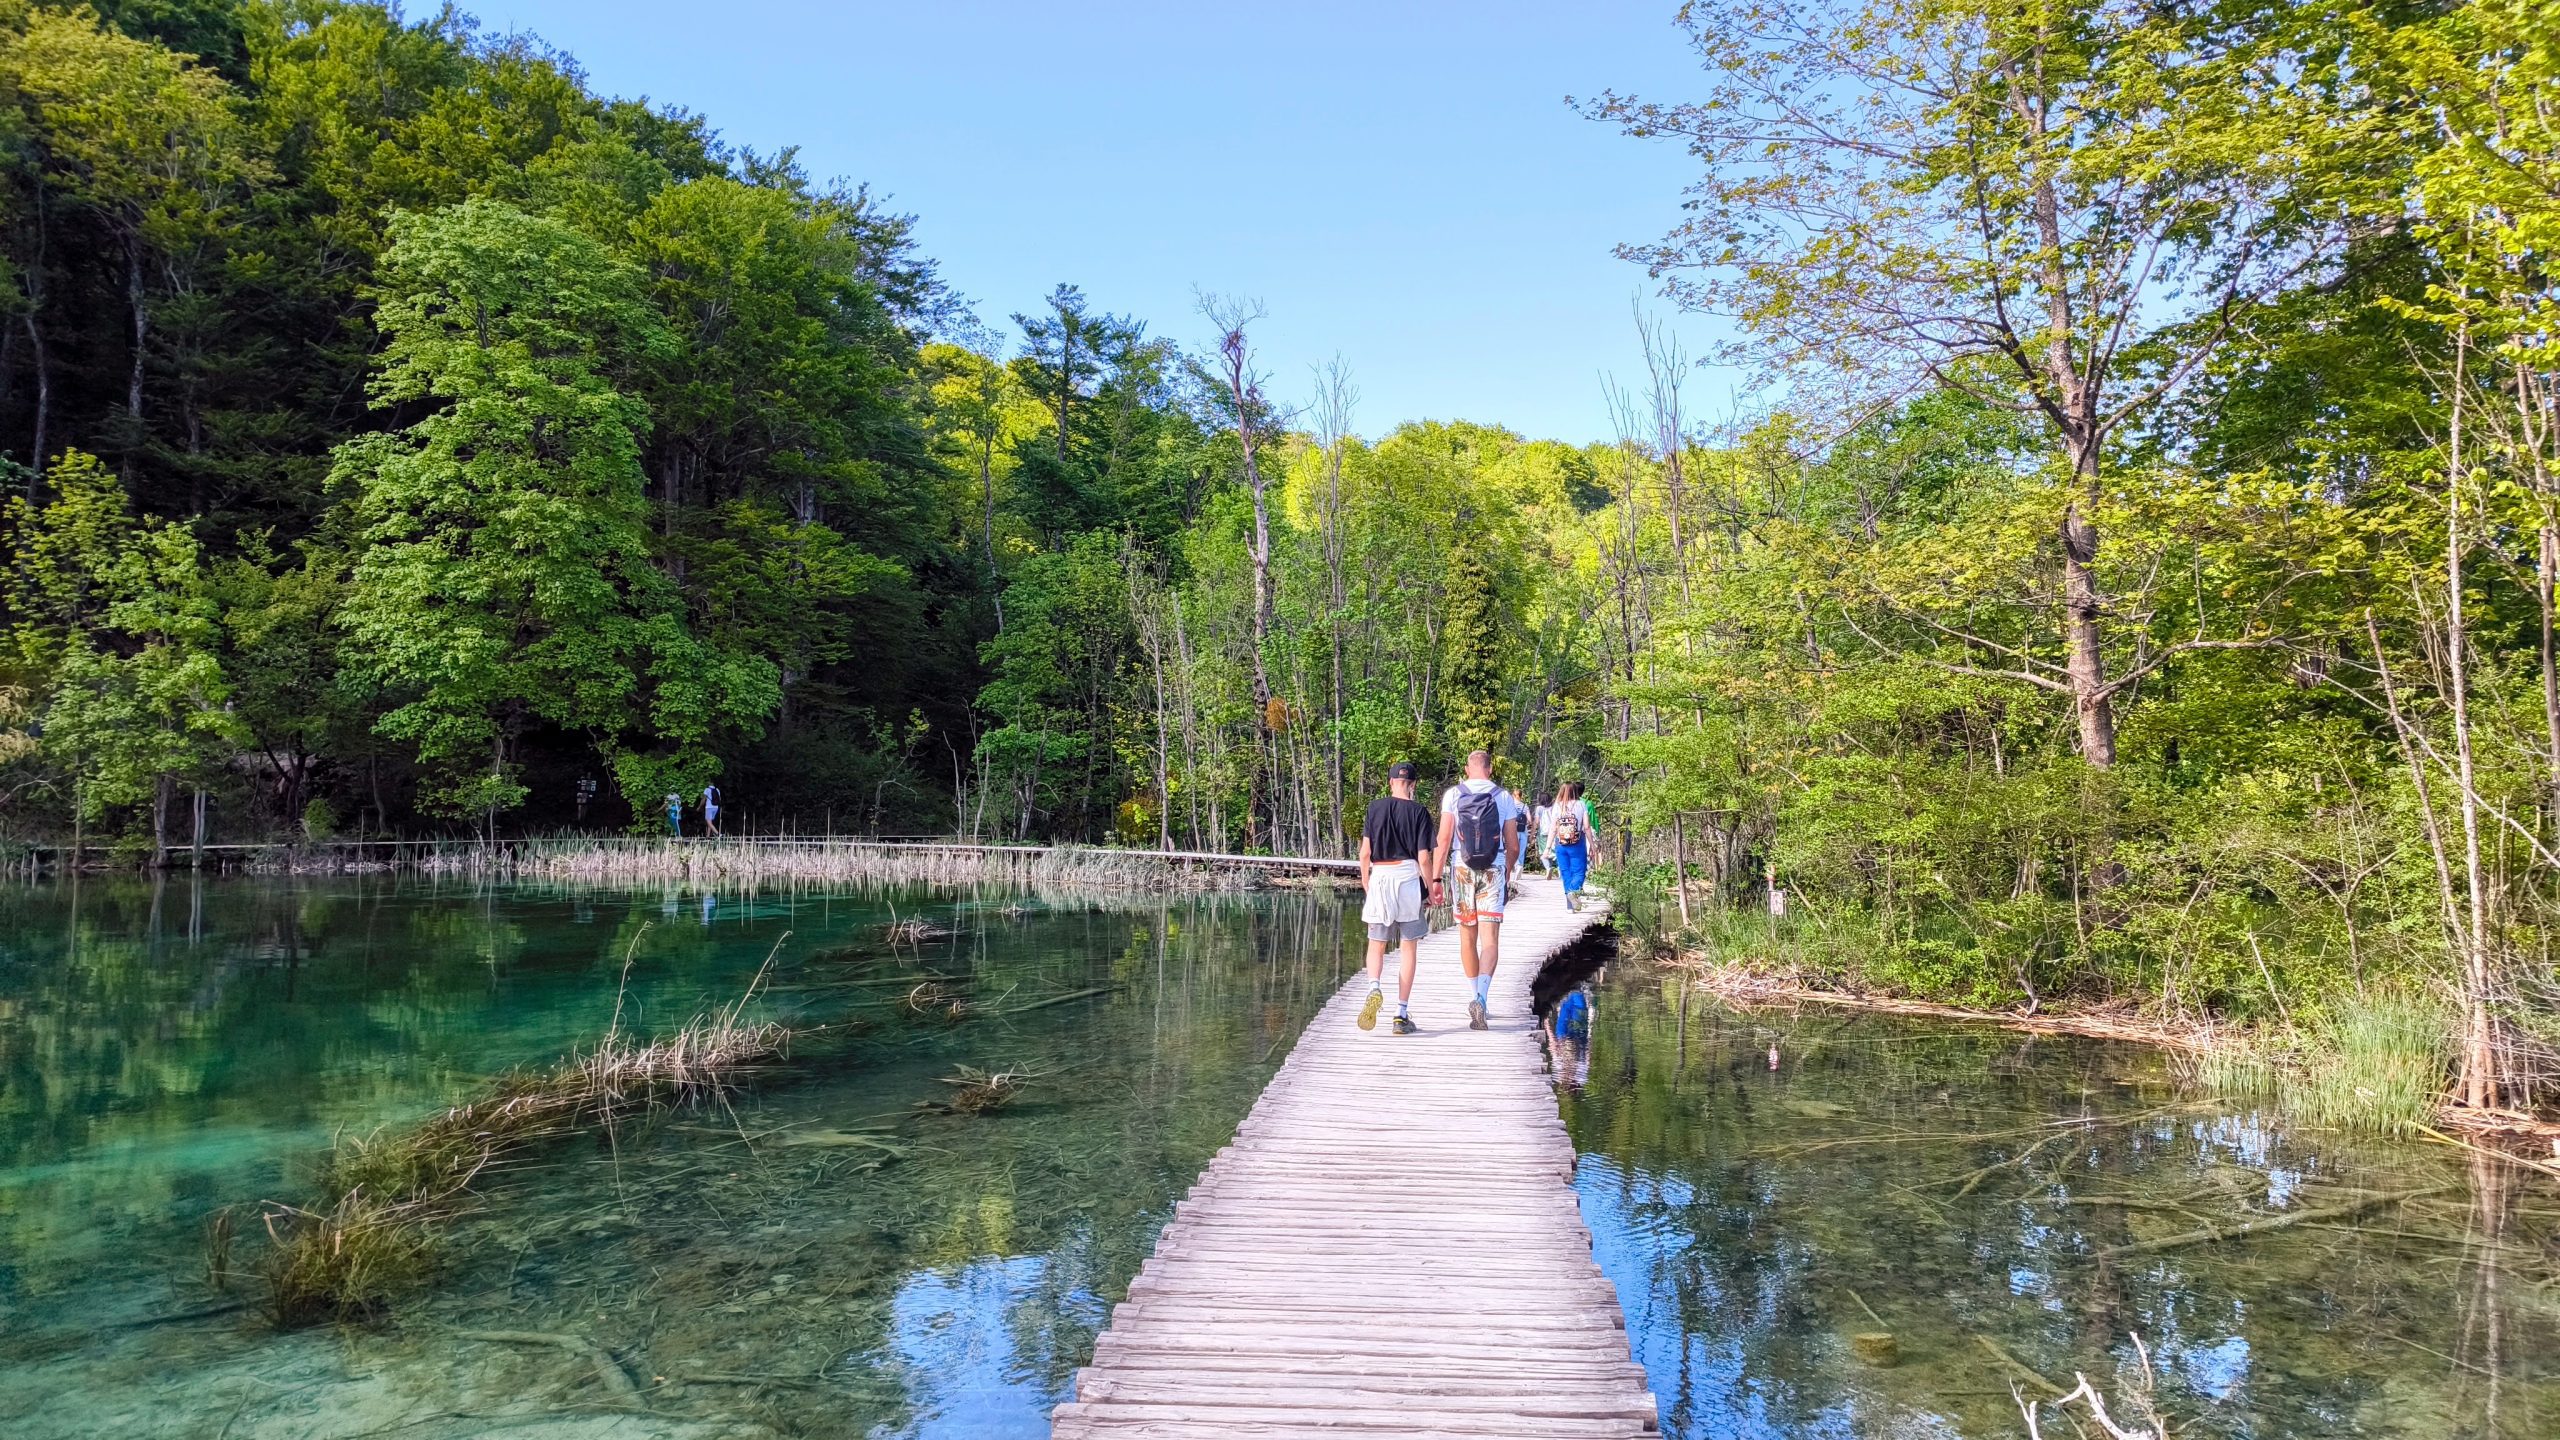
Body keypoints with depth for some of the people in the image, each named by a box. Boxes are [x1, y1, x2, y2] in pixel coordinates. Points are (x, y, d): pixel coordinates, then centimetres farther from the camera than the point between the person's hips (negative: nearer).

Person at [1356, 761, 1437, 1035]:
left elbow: (1365, 852, 0)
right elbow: (1423, 858, -5)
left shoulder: (1375, 807, 3)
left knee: (1376, 945, 13)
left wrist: (1365, 881, 14)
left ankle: (1374, 988, -16)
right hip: (1408, 878, -1)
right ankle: (1402, 1013, 6)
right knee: (1409, 948, 8)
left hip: (1379, 878, 1)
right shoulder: (1419, 812, -2)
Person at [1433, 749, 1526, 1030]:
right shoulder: (1504, 797, 3)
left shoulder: (1453, 794, 1)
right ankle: (1481, 998, -23)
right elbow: (1513, 846, 5)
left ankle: (1476, 995, 23)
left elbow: (1444, 839, -5)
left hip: (1462, 870, 1)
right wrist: (1508, 875, 21)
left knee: (1467, 938, 14)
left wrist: (1436, 877, -2)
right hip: (1494, 870, -1)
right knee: (1490, 939, -5)